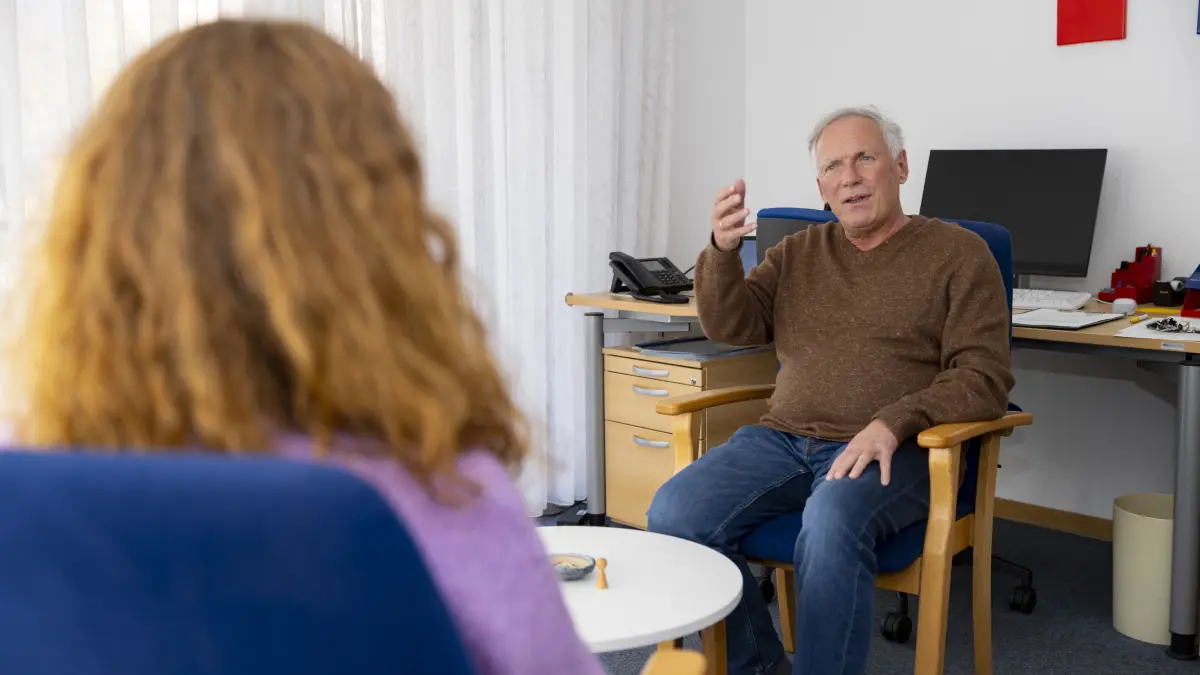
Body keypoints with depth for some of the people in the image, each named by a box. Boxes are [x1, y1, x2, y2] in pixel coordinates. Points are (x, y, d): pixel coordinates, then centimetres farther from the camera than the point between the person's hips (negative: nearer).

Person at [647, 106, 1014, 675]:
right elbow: (731, 326, 8)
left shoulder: (958, 253, 5)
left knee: (832, 524, -38)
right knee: (674, 515, -19)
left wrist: (894, 422, -20)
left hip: (888, 451, -4)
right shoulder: (797, 253, 19)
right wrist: (723, 250, -11)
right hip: (782, 437, 5)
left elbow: (983, 376, -4)